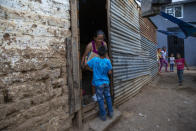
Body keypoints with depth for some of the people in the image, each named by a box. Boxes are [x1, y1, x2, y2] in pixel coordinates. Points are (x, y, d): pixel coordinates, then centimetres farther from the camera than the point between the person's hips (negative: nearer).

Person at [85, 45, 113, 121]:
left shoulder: (95, 59, -10)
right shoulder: (107, 61, -9)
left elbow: (86, 65, 2)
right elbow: (109, 72, -6)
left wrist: (92, 69, 16)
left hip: (98, 83, -2)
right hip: (106, 82, 2)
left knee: (100, 99, 7)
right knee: (108, 97, 18)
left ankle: (103, 115, 18)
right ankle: (110, 112, 27)